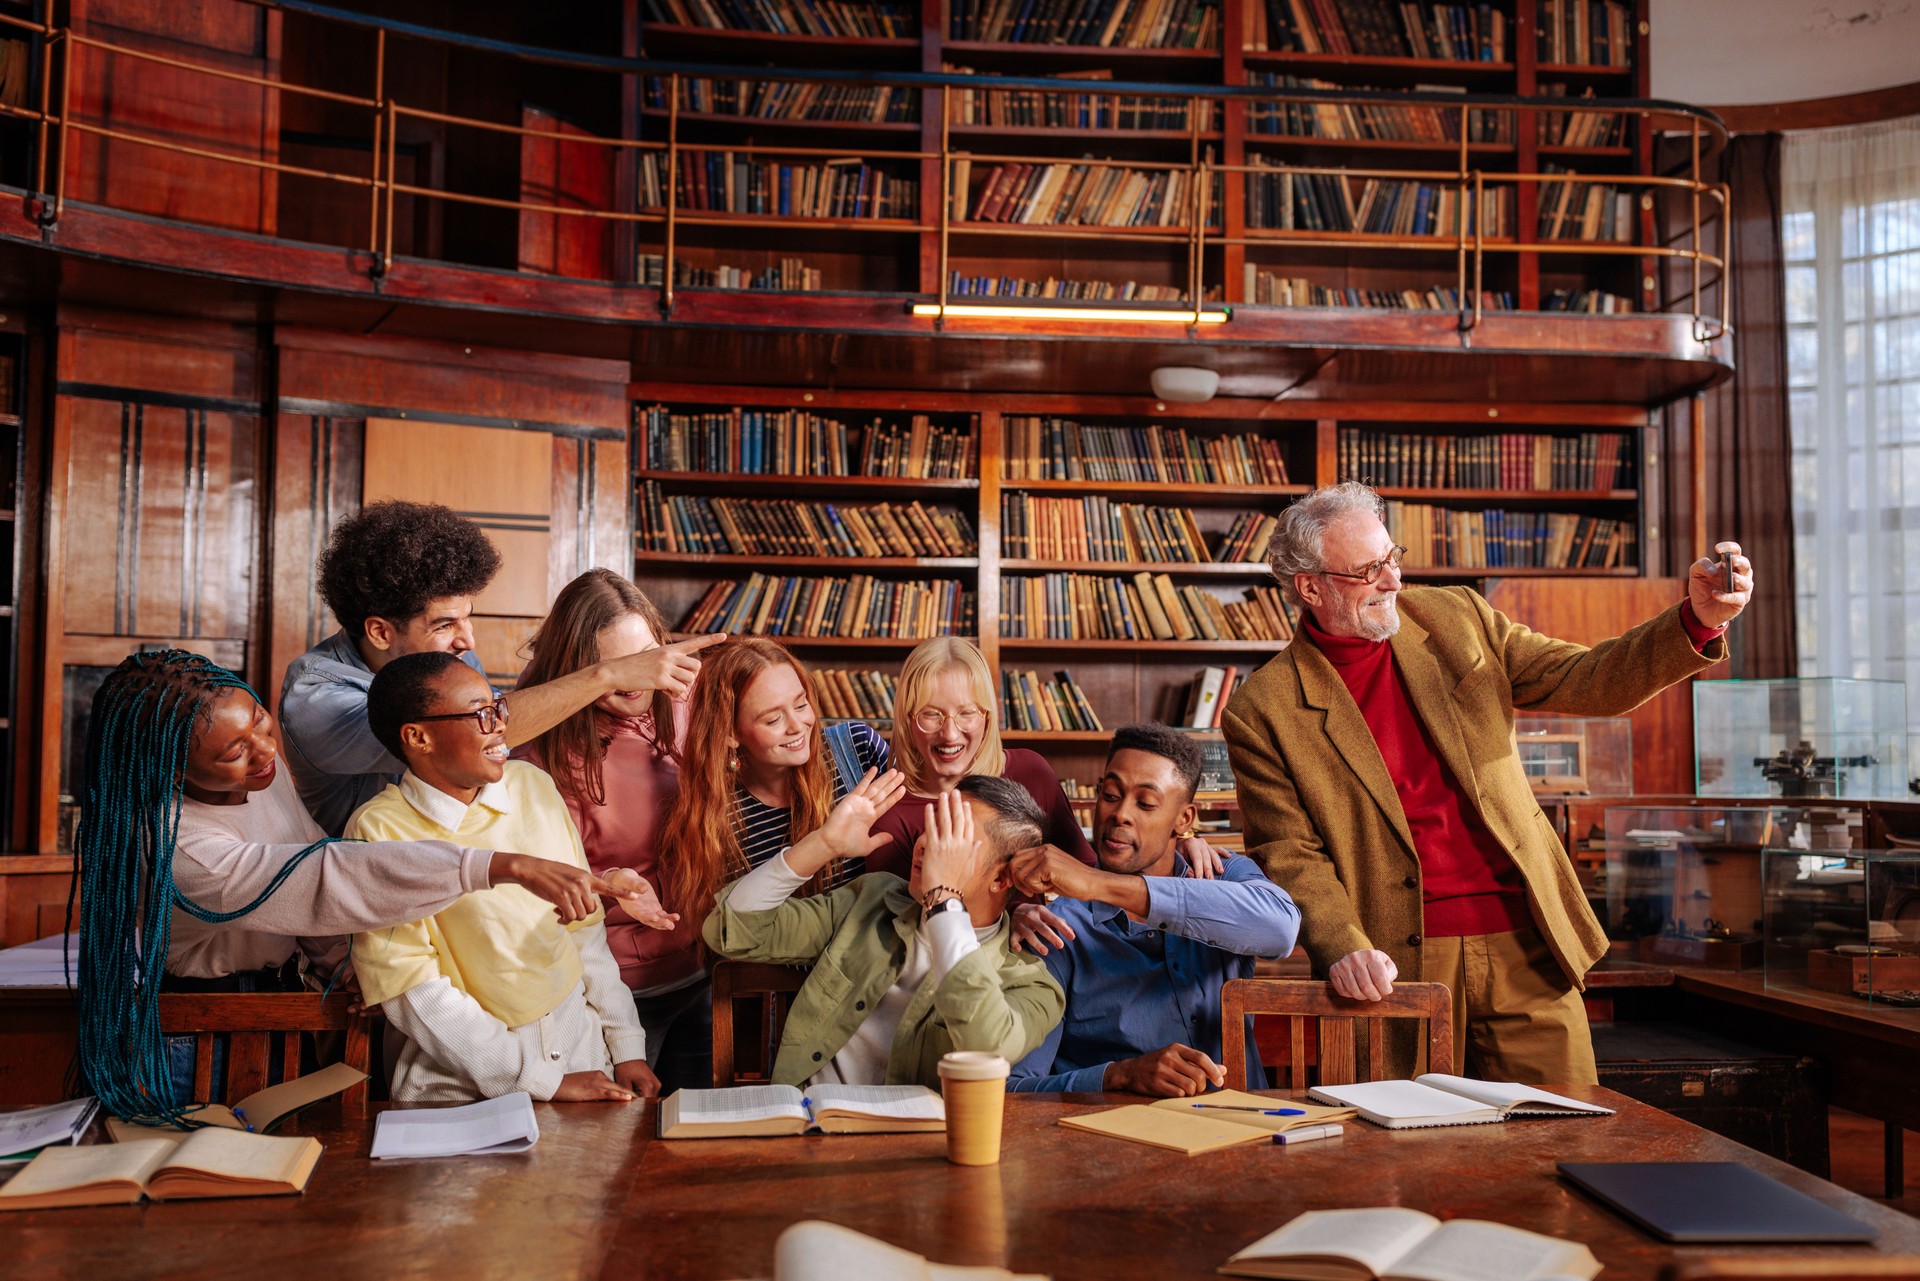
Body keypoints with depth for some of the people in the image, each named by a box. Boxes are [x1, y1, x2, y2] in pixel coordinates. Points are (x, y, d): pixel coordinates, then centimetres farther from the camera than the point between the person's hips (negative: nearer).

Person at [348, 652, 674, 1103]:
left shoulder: (532, 785, 7)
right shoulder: (379, 830, -9)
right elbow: (412, 992, -12)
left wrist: (627, 1048, 6)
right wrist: (543, 1080, -13)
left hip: (581, 1045, 4)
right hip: (464, 1088, -4)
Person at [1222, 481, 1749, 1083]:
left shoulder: (1456, 618, 7)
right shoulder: (1263, 712, -5)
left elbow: (1585, 680, 6)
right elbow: (1289, 854, -5)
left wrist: (1697, 621, -8)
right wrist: (1343, 947, -20)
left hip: (1524, 944, 3)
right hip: (1399, 965, -3)